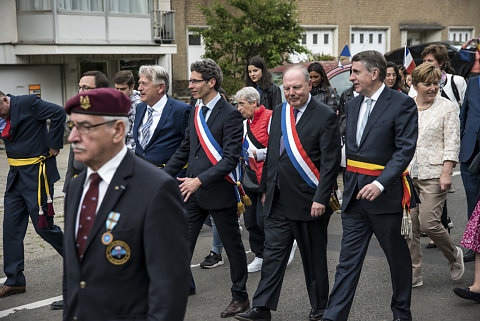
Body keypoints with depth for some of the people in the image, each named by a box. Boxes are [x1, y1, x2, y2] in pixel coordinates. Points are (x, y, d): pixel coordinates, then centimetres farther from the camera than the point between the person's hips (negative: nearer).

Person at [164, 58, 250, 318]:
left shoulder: (230, 114, -13)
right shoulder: (196, 112, 10)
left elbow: (231, 158, -19)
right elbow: (185, 150, 17)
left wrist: (200, 180, -25)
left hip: (220, 192, -6)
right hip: (192, 190, 7)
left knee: (233, 246, 9)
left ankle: (240, 297, 23)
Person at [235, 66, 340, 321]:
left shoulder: (325, 116, -10)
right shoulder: (278, 113, 10)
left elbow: (330, 163, -13)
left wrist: (320, 199, -18)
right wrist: (265, 188, 16)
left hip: (308, 201, -5)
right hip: (278, 201, 5)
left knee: (314, 258, 8)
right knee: (273, 252, 6)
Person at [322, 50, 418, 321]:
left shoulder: (402, 104, -9)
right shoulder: (353, 105, 11)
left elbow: (405, 149, -16)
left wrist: (380, 183, -25)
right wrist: (347, 185, 12)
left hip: (385, 195, -5)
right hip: (354, 195, 5)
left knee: (398, 257, 12)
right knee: (348, 260, 4)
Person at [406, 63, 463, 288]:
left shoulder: (447, 108, -2)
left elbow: (452, 143, -5)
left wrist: (446, 173, -13)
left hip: (433, 174, -4)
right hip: (408, 174, 4)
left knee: (428, 223, -10)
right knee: (409, 226, 3)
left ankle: (454, 255, 19)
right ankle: (413, 275, 12)